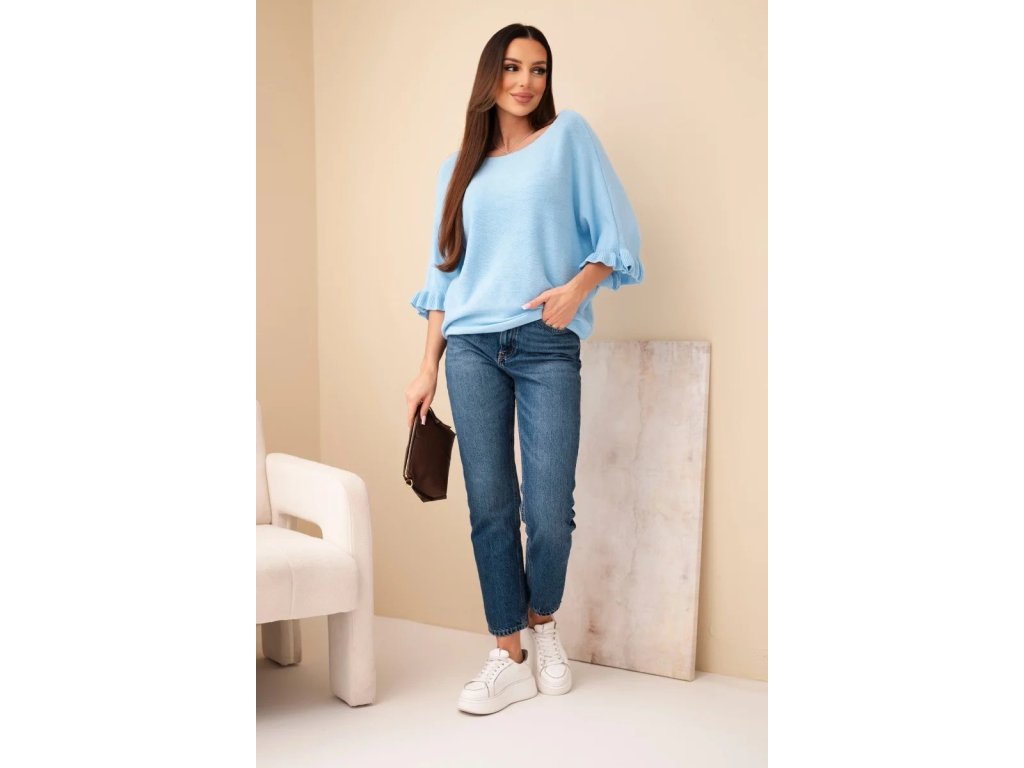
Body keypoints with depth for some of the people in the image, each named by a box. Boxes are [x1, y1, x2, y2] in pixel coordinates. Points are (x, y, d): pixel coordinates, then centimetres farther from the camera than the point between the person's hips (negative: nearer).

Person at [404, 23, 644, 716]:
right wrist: (428, 367, 13)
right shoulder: (459, 167, 18)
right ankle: (510, 657, 10)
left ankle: (543, 622, 22)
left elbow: (618, 232, 4)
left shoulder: (569, 136, 9)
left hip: (548, 346, -3)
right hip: (472, 347, 3)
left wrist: (578, 286, -14)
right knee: (490, 508, 0)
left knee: (549, 512, -6)